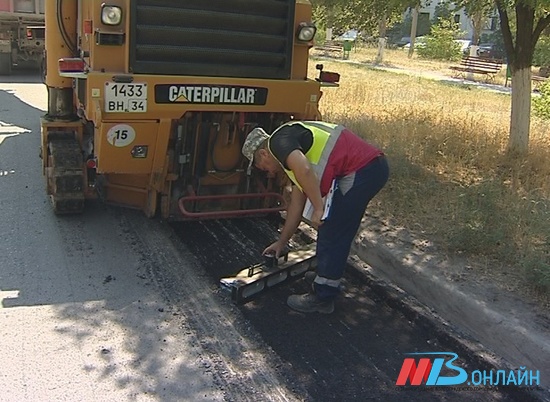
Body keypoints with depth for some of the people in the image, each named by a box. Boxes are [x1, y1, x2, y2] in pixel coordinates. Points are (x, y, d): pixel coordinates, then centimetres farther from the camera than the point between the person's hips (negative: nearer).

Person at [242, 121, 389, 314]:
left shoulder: (278, 140, -1)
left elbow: (304, 169, -24)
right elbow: (296, 206, 32)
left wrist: (318, 208, -15)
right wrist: (281, 243, 38)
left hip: (360, 171, -10)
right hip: (374, 167, 10)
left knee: (332, 234, 2)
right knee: (337, 233, 21)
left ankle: (322, 297, 15)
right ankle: (329, 283, 35)